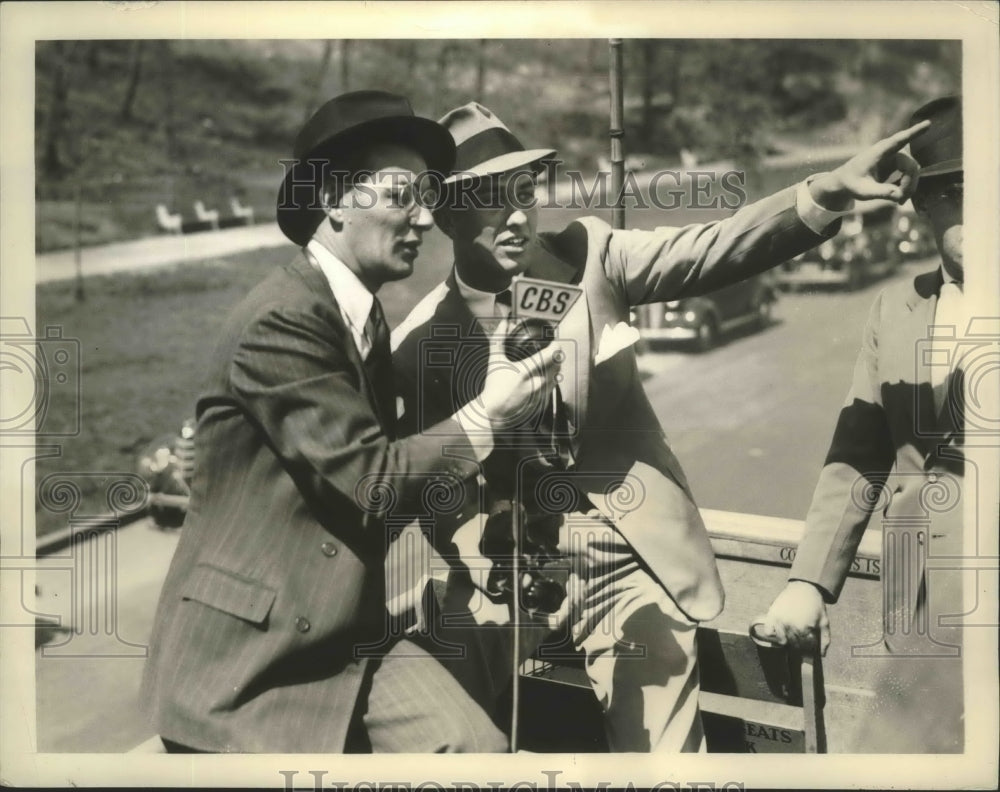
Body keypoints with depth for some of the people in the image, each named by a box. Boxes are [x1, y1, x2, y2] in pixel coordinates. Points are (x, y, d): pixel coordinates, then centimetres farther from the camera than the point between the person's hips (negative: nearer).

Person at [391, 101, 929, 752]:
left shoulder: (588, 255, 0)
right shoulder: (420, 339, -3)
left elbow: (712, 250, -13)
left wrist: (830, 191, -27)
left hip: (633, 559, 1)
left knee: (663, 748, 3)